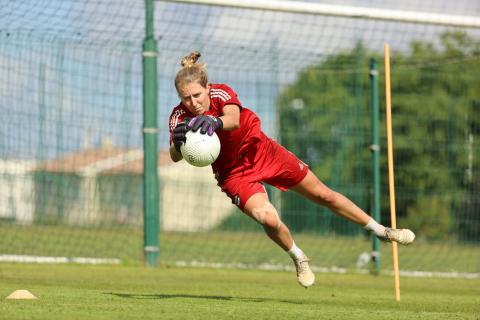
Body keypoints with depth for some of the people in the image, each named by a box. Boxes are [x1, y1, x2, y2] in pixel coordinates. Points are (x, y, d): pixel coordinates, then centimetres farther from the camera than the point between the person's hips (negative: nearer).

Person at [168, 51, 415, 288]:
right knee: (268, 218, -25)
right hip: (233, 173, -1)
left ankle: (380, 231, 27)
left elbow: (233, 119, -45)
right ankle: (298, 258, 7)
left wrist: (214, 122, -68)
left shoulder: (220, 92, -23)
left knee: (323, 194, 9)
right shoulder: (180, 116, -20)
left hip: (260, 151, 1)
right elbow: (175, 156, -35)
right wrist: (178, 143, -59)